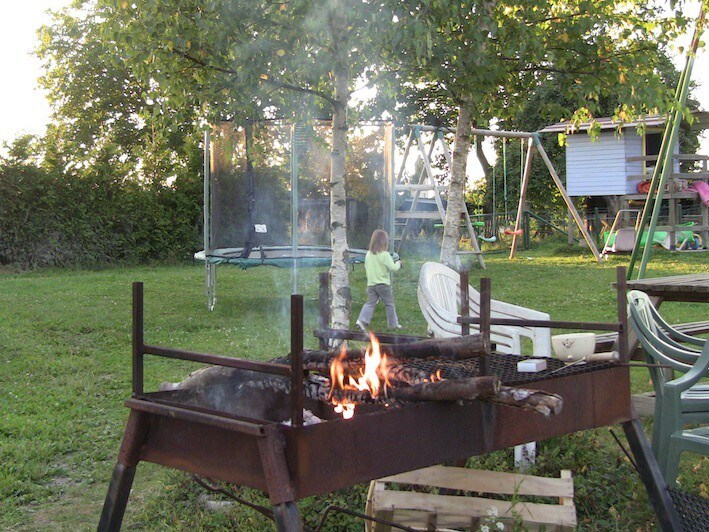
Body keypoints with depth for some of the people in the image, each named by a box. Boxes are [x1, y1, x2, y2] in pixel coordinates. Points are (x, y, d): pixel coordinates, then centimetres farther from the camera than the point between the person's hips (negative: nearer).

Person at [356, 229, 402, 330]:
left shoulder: (368, 254, 4)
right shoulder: (385, 255, -15)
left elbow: (366, 267, 15)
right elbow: (393, 268, -14)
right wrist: (398, 263, 5)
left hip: (371, 283, 5)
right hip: (383, 284, -5)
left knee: (370, 303, 5)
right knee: (389, 304, 9)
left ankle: (362, 320, -14)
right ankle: (393, 324, 18)